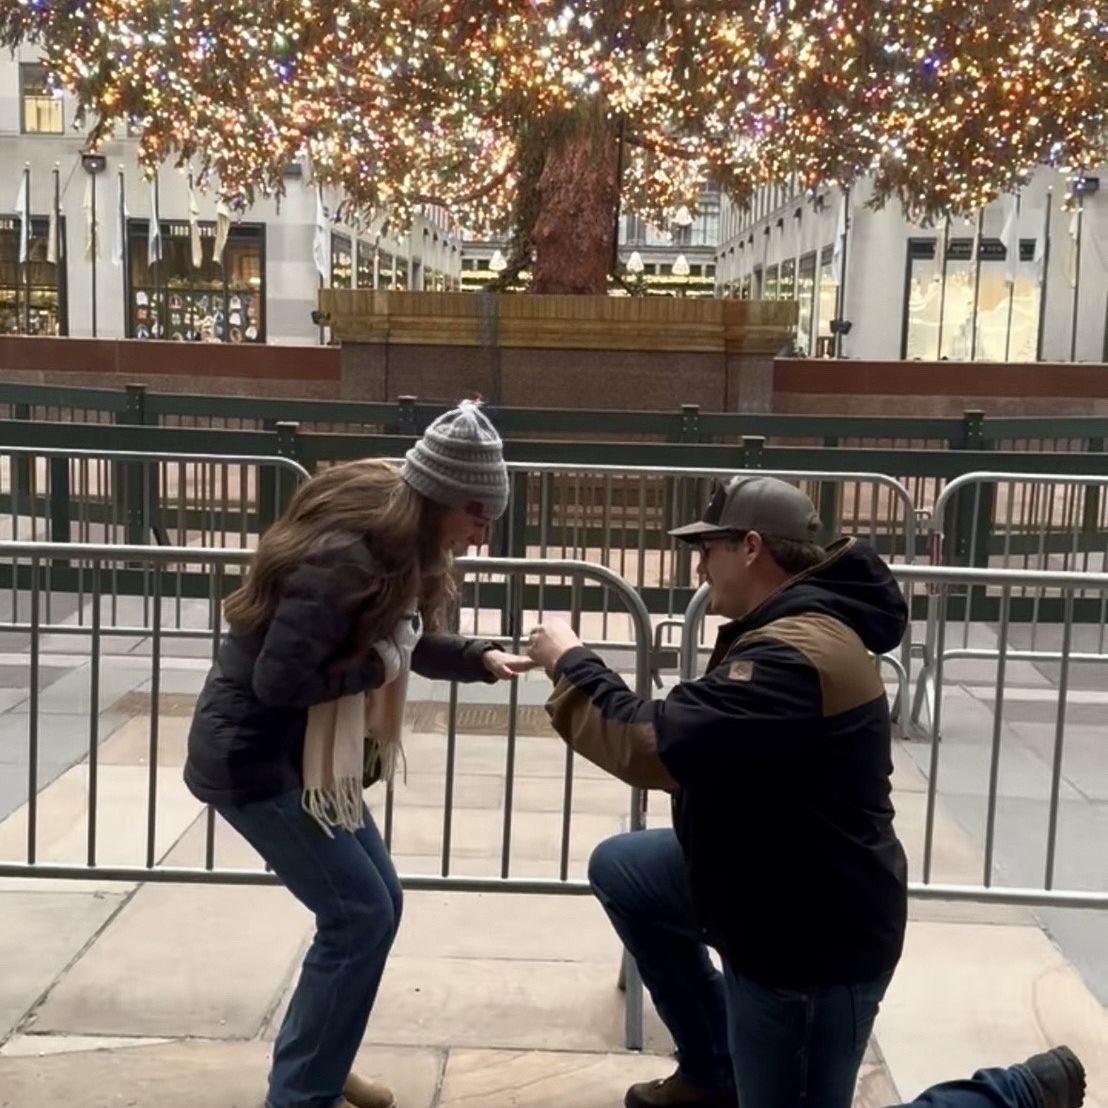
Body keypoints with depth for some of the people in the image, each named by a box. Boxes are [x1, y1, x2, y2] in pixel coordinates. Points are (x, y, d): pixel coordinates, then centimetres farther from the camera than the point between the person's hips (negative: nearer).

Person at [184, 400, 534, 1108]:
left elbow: (404, 640, 13)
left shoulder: (391, 541, 1)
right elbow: (279, 679, -30)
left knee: (376, 903, 14)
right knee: (359, 916, -5)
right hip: (253, 758, -10)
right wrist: (376, 666, -18)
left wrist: (481, 659, -3)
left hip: (301, 753, 10)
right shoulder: (343, 559, -28)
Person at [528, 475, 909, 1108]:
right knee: (618, 868, 17)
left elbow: (650, 747, -33)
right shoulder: (794, 626, 6)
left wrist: (571, 664, -18)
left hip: (814, 937, -10)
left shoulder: (797, 656, -30)